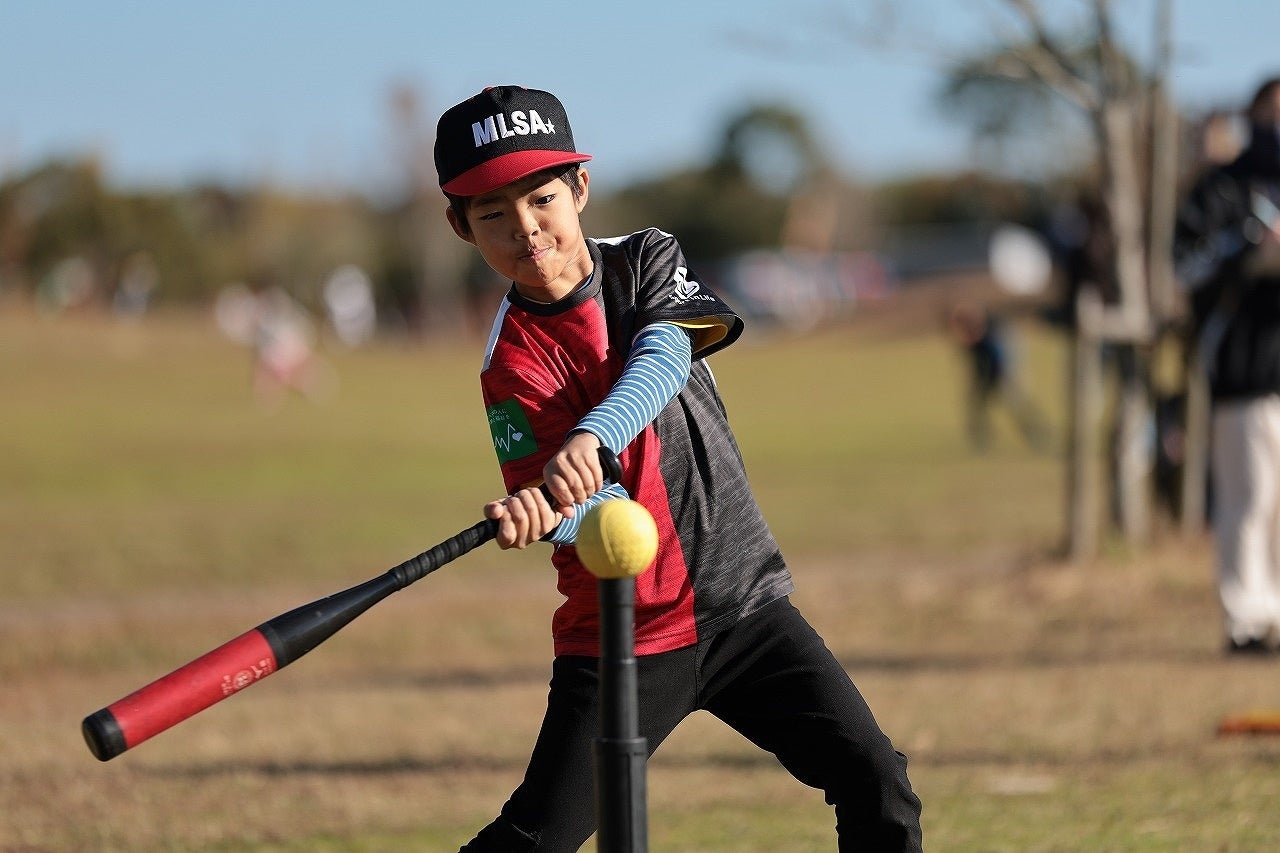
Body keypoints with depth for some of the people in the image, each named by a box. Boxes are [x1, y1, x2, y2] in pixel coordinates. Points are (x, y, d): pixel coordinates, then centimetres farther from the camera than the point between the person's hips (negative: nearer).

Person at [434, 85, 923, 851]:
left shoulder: (646, 261, 2)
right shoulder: (512, 362, -9)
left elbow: (663, 359, -19)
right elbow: (595, 511, -18)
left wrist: (592, 437, -39)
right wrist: (541, 516, -43)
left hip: (745, 605, 3)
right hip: (621, 637, -3)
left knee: (876, 783, -7)